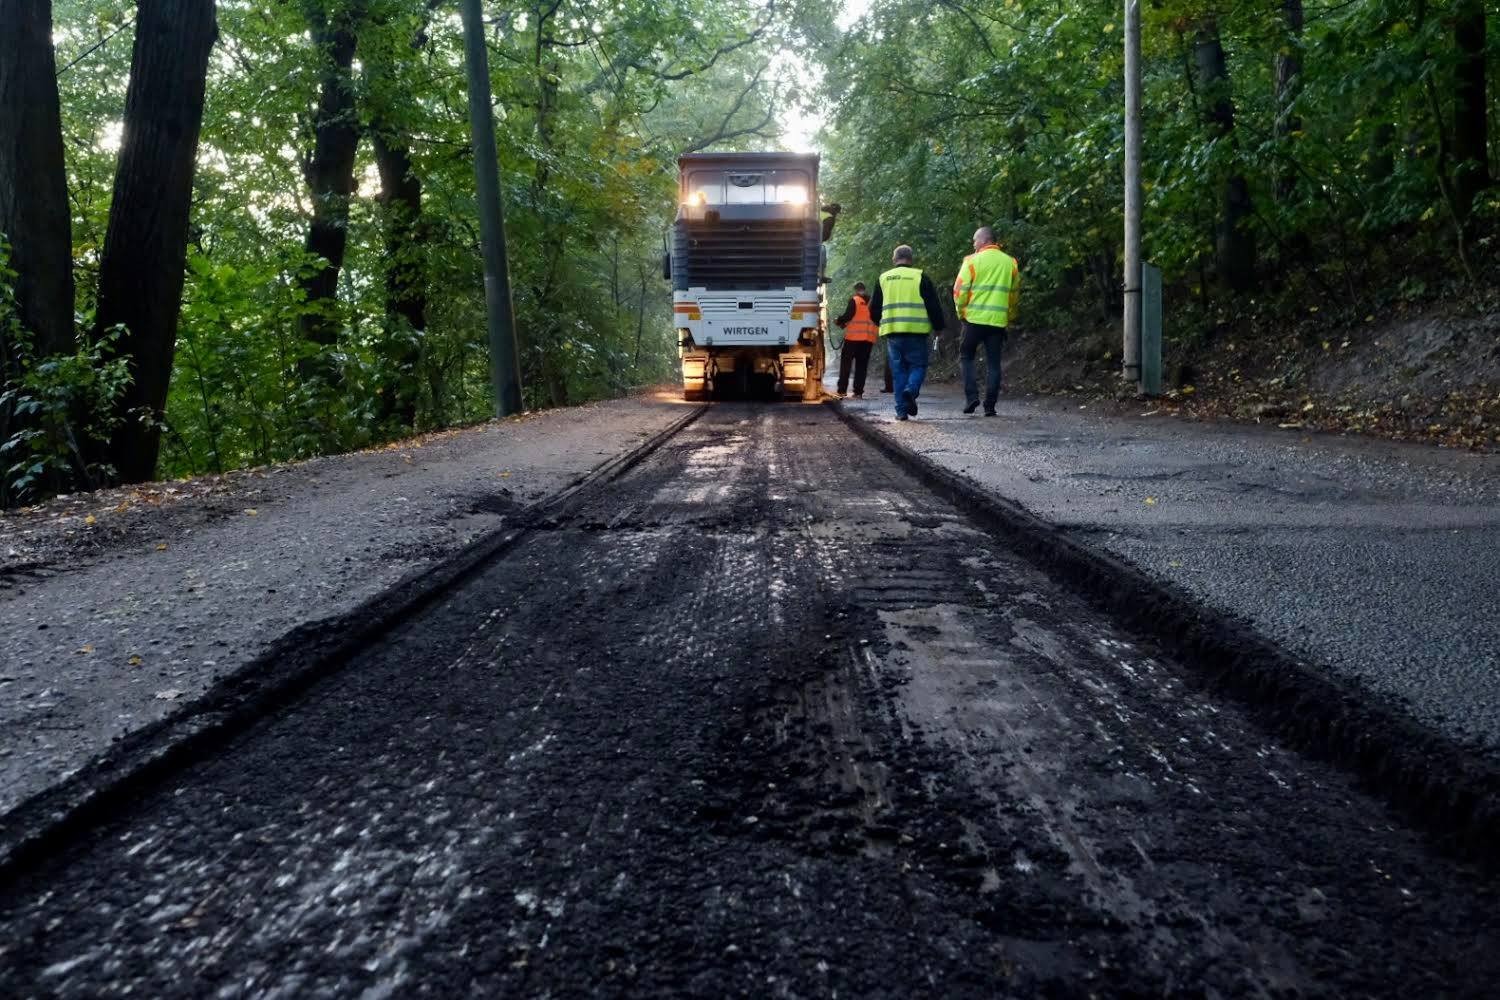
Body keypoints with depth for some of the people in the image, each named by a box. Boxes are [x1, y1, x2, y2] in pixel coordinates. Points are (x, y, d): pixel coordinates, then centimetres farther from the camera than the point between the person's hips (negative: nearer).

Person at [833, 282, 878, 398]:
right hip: (869, 338, 4)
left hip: (854, 336, -4)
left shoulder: (854, 300, -4)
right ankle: (858, 392, 4)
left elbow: (847, 315, -13)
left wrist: (838, 322, 7)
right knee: (862, 365, 8)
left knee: (846, 362, 2)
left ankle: (842, 390, -4)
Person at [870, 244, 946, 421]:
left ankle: (901, 409, 3)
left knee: (898, 370, 8)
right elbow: (933, 305, 1)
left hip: (892, 332, 3)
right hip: (916, 331, -2)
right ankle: (911, 390, -22)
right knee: (918, 365, 7)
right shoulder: (920, 277, 2)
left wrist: (881, 324, 35)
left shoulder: (883, 279, 12)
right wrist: (938, 327, 13)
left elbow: (874, 308, 17)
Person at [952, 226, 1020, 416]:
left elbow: (959, 290, -8)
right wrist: (1008, 315, 24)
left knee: (966, 357, 12)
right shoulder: (1010, 262, 8)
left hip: (974, 317, -3)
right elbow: (1015, 292, 15)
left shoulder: (972, 261, -5)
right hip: (998, 321, 3)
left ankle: (971, 396, -2)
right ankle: (990, 405, 4)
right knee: (993, 363, 6)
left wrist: (961, 312, 6)